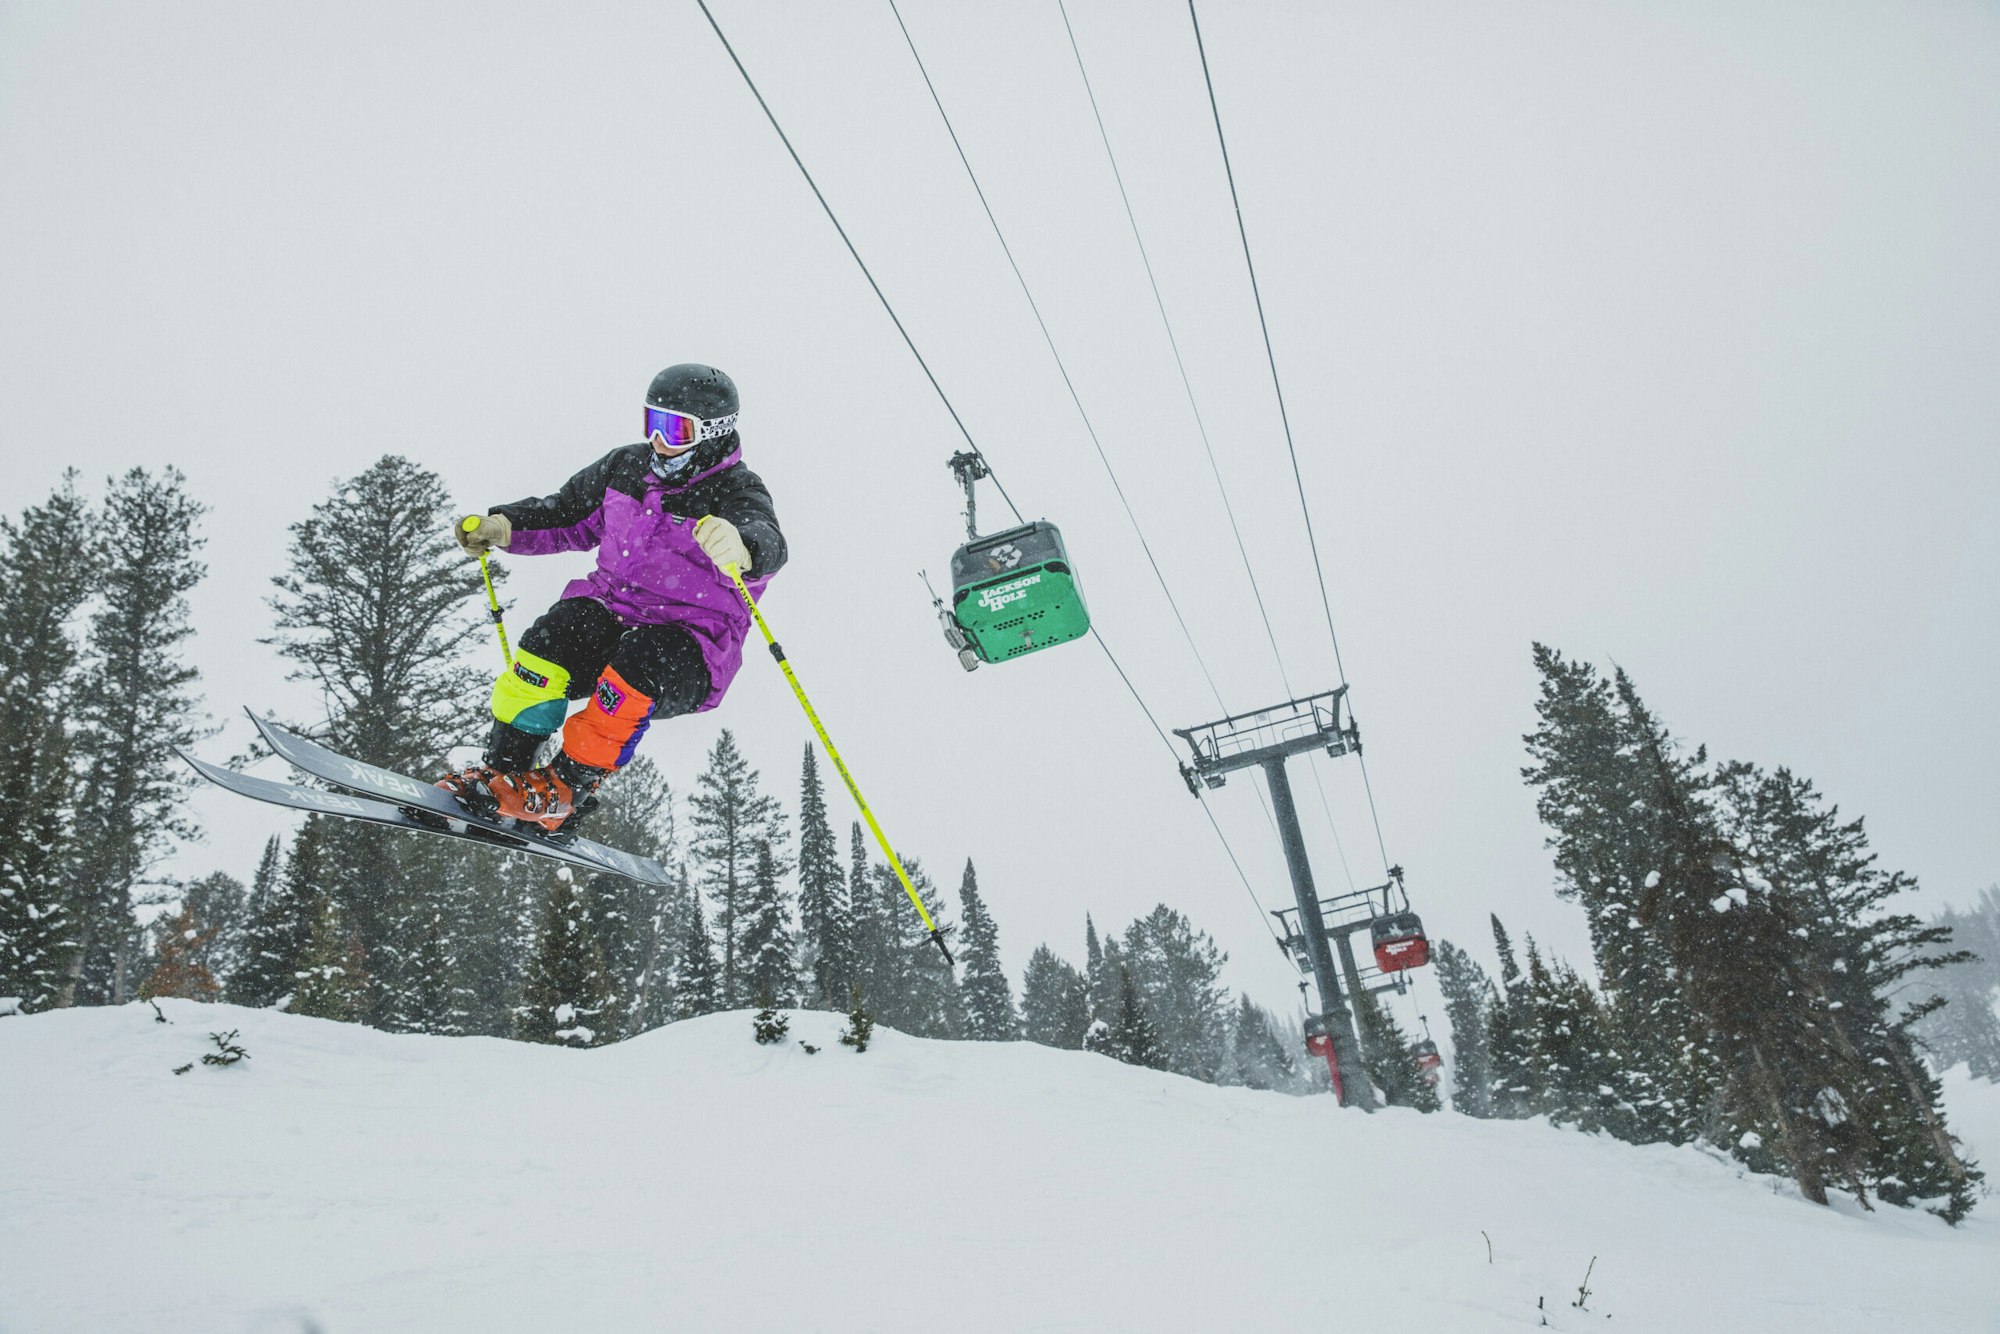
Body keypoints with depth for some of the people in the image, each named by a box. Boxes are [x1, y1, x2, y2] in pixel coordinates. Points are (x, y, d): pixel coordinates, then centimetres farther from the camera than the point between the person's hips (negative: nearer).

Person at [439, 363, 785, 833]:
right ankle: (501, 768, -13)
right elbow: (569, 515, 20)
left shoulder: (738, 494, -12)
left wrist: (740, 548, -61)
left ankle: (565, 789, -22)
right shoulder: (628, 466, 7)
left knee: (640, 660, -36)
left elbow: (768, 545, -36)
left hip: (691, 651, -5)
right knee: (552, 638, -25)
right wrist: (504, 526, 3)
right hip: (609, 609, 5)